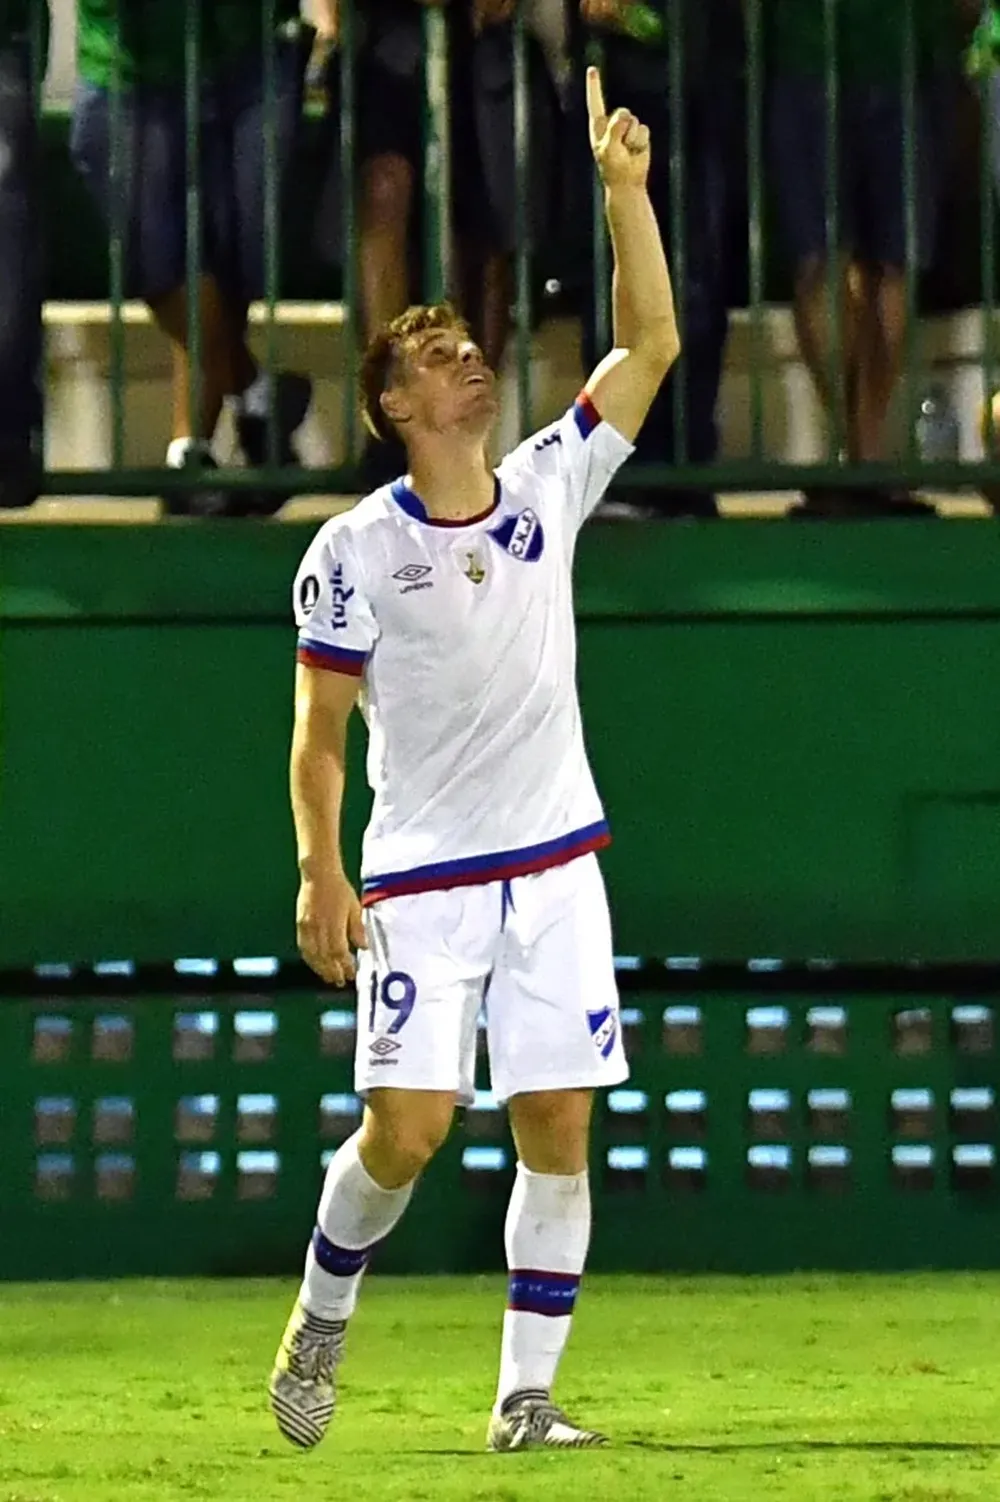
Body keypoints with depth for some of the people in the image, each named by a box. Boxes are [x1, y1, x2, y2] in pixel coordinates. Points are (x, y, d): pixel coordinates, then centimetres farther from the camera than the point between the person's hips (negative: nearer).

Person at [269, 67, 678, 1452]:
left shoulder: (549, 489, 6)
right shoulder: (355, 551, -4)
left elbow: (650, 345, 6)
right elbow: (319, 732, -2)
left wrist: (625, 188, -1)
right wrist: (321, 878, -11)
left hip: (556, 869, 4)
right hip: (421, 883, -3)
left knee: (557, 1128, -2)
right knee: (407, 1125, -13)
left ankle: (526, 1395, 3)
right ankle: (322, 1319, 13)